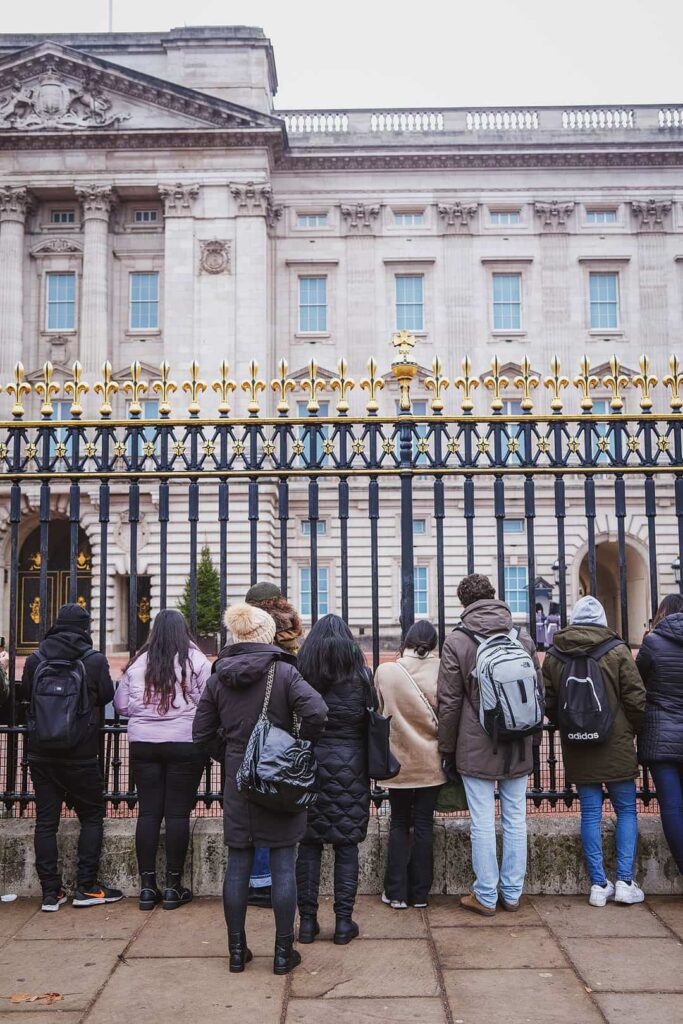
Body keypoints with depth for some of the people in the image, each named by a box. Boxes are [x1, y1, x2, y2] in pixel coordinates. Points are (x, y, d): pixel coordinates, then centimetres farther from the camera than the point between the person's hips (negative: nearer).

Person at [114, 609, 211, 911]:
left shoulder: (138, 663, 2)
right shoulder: (196, 661, -7)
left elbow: (121, 705, 6)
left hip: (143, 744, 3)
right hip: (185, 745, -2)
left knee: (148, 812, 8)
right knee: (178, 813, 4)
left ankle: (147, 887, 12)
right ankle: (174, 887, 10)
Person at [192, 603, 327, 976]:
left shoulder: (217, 678, 2)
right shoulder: (283, 671, -10)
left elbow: (201, 733, 4)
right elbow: (316, 712, -23)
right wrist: (301, 745, -6)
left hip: (237, 780, 3)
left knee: (238, 864, 12)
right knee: (283, 865, 5)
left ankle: (237, 950, 21)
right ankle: (283, 952, 12)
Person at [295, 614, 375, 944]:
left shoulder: (299, 675, -2)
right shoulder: (359, 676, -2)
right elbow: (372, 722, 1)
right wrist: (370, 769, 10)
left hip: (307, 765, 1)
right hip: (349, 767, -1)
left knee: (308, 844, 8)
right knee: (347, 846, 6)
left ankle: (307, 921, 13)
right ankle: (343, 922, 10)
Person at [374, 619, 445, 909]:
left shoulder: (384, 672, -9)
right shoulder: (440, 671, -11)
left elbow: (379, 712, 2)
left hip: (398, 762, 0)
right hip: (431, 762, 0)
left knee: (399, 825, 13)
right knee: (424, 825, 10)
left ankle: (396, 893, 13)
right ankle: (420, 893, 16)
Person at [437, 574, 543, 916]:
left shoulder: (457, 641, -7)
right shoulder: (523, 637, 4)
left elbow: (449, 702, -6)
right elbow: (538, 692, 9)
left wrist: (447, 750, 3)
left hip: (476, 747, -3)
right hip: (518, 747, 4)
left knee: (483, 821, 4)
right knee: (515, 819, 11)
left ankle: (485, 896, 12)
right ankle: (512, 892, 21)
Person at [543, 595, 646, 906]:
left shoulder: (553, 656, 0)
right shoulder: (617, 651, -9)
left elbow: (548, 703, 5)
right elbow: (636, 698, -6)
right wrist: (632, 730, 11)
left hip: (576, 749, 2)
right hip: (616, 747, -2)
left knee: (590, 813, 8)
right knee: (626, 811, 11)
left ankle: (599, 884, 9)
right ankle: (624, 881, 6)